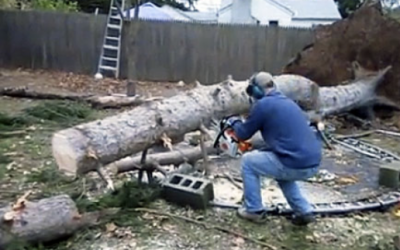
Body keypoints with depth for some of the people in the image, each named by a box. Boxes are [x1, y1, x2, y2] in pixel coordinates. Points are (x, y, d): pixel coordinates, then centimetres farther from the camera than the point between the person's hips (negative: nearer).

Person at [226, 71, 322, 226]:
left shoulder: (263, 104, -4)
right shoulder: (287, 102, 20)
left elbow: (243, 134, 7)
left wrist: (234, 122, 28)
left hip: (296, 165, -8)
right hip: (313, 163, 8)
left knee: (248, 161, 13)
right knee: (281, 169, 37)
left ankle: (254, 211, 21)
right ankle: (304, 211, 27)